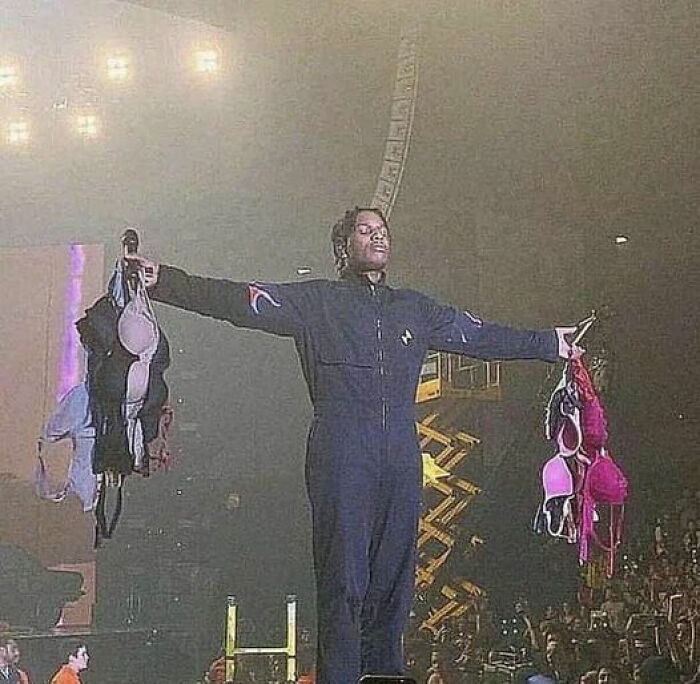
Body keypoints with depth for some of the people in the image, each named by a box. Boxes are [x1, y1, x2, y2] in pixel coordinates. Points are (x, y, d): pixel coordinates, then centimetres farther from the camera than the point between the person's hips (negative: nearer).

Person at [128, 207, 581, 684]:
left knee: (394, 579, 3)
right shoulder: (317, 301, 9)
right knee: (343, 580, -8)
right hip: (341, 460, -4)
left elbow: (481, 336, 29)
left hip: (401, 460, 4)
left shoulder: (416, 309, 22)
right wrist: (163, 282, -11)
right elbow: (240, 301, -1)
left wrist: (550, 344, 34)